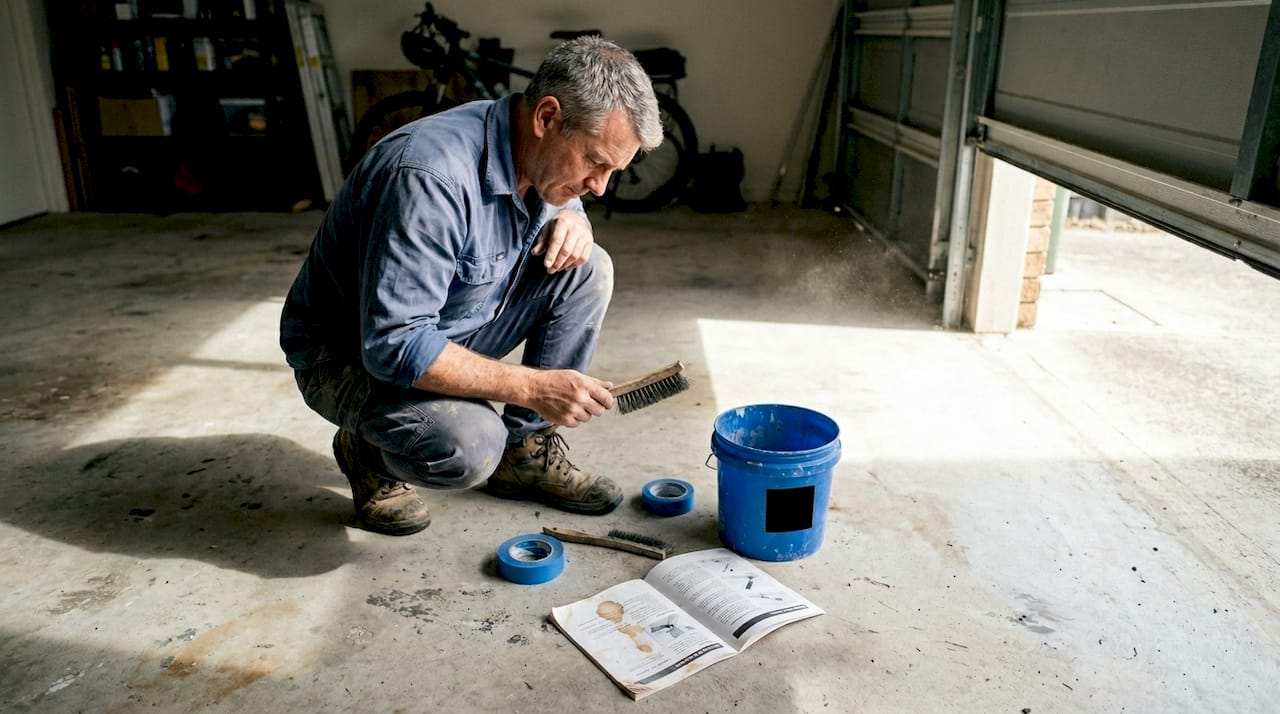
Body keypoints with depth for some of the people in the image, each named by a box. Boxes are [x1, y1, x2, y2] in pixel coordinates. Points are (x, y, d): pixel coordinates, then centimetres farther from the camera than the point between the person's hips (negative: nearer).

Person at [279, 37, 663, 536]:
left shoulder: (538, 155, -8)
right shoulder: (431, 175, -34)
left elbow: (561, 202, 15)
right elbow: (394, 346, -35)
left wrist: (573, 220, -11)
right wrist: (531, 387, -33)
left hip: (447, 331, 8)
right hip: (351, 355, -7)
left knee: (586, 268, -7)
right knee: (467, 448, -34)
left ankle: (526, 448, 1)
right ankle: (366, 448, 1)